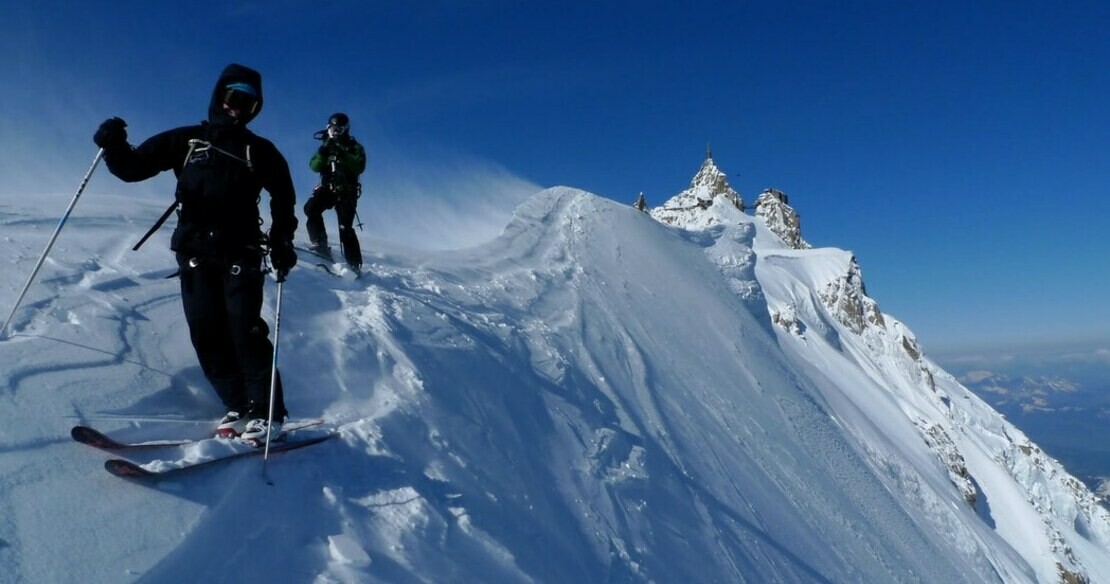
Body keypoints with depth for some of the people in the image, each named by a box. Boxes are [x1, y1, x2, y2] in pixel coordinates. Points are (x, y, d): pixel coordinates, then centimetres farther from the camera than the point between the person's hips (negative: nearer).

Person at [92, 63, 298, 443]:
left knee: (245, 332, -10)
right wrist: (113, 147, -10)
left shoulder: (260, 151, 8)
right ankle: (240, 407, 9)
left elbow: (283, 197, 13)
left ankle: (267, 414, -5)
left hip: (240, 254, -3)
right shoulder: (185, 141, 11)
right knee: (207, 335, 0)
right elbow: (134, 167, 11)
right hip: (194, 252, 3)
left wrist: (282, 241, 0)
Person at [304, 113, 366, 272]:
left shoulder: (354, 147, 3)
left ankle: (355, 265, -10)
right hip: (327, 188, 4)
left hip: (347, 191, -4)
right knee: (311, 208, -23)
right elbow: (314, 166, 3)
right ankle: (320, 244, -16)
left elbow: (359, 167, -15)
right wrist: (322, 154, -15)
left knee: (345, 228, -13)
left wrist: (342, 156, -27)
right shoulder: (326, 147, 16)